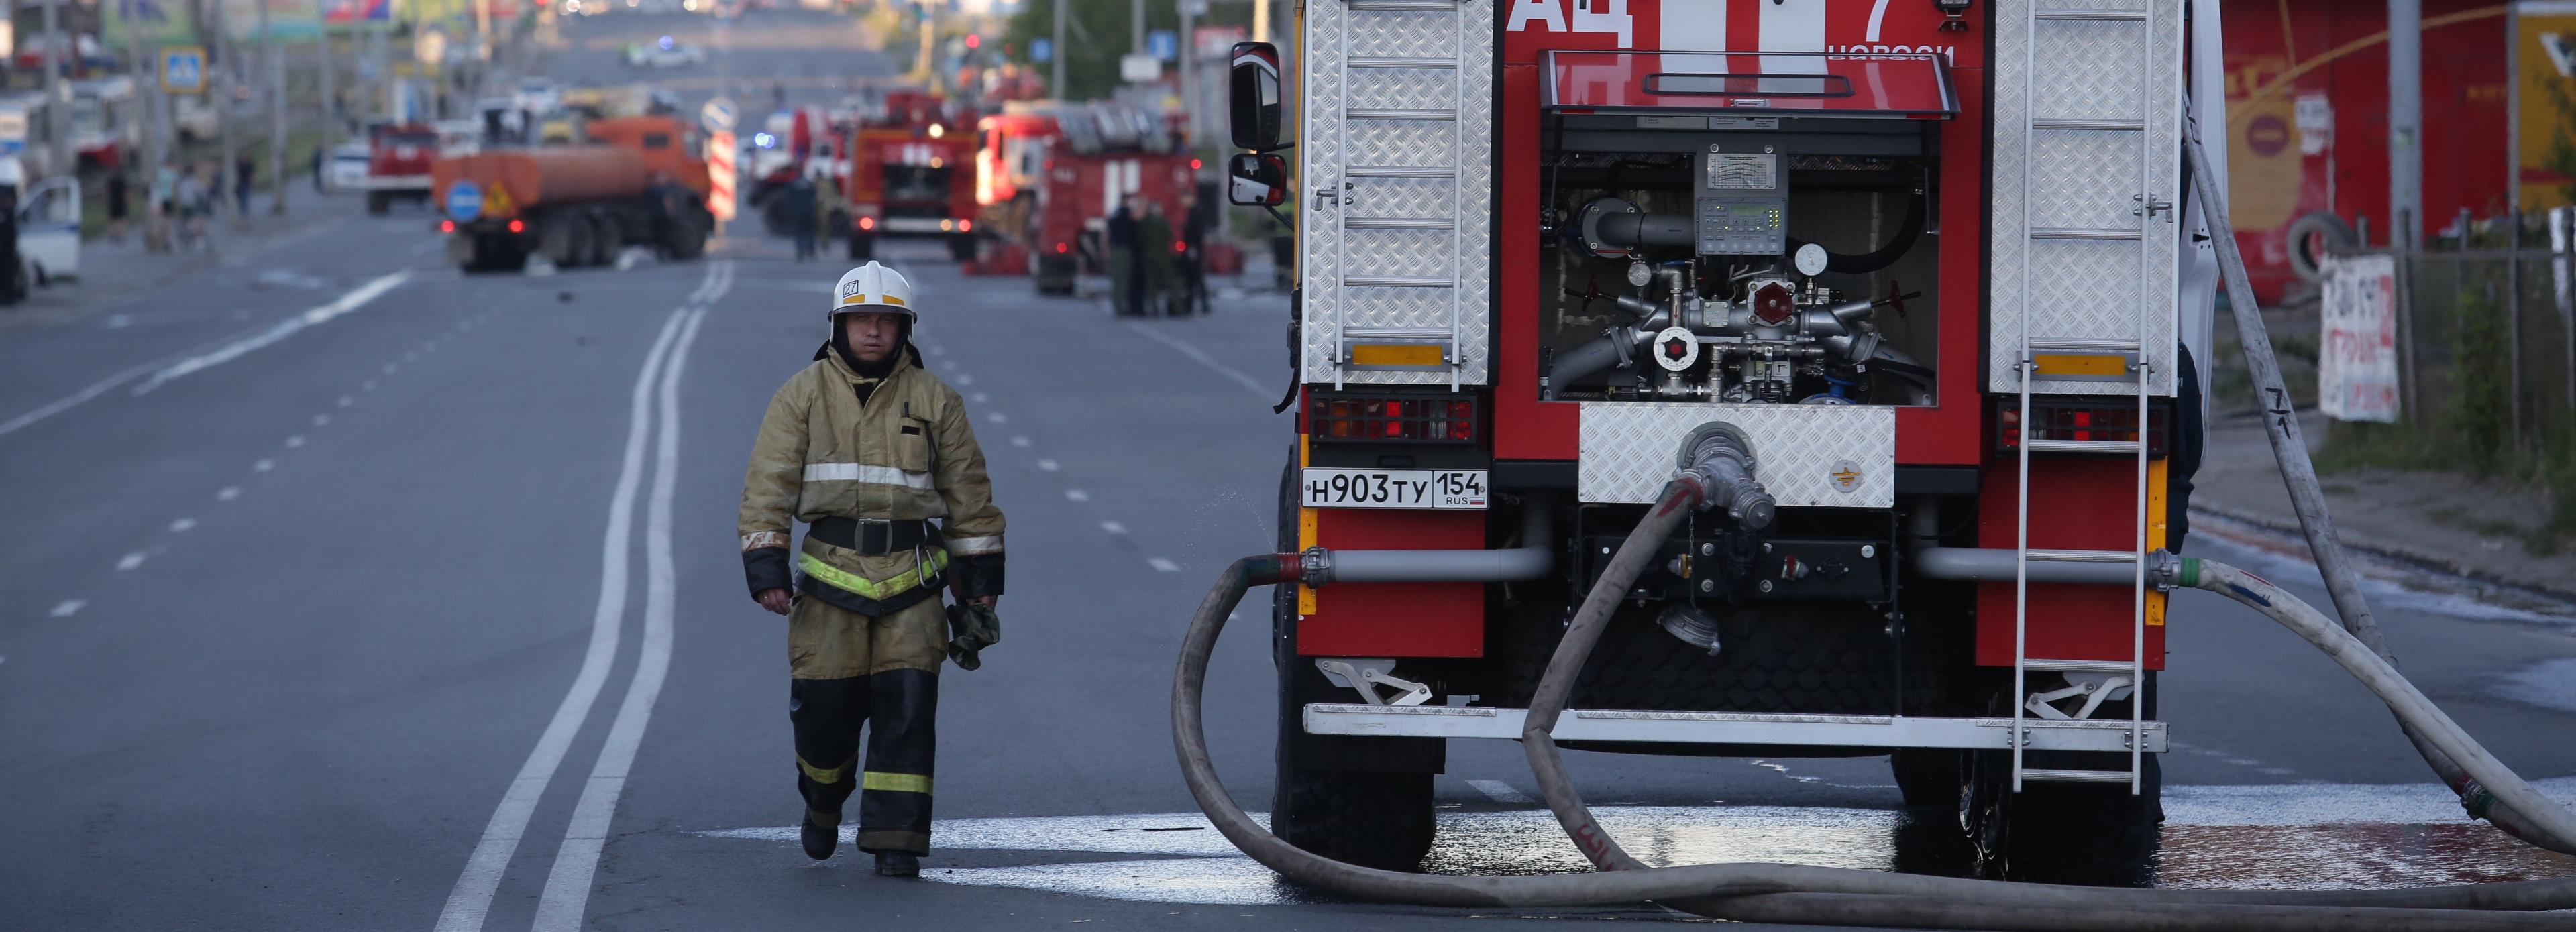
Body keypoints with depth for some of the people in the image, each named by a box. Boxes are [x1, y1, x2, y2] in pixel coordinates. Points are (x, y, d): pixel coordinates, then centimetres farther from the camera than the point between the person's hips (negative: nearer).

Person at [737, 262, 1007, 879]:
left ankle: (895, 841, -2)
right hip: (830, 573, 0)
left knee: (906, 708, -7)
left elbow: (969, 496, 11)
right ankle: (822, 800, 31)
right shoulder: (803, 396, 5)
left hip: (911, 578, 0)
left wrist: (979, 590, 9)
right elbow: (767, 486, 1)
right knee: (824, 707, 1)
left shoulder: (934, 401, 7)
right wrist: (765, 569, -9)